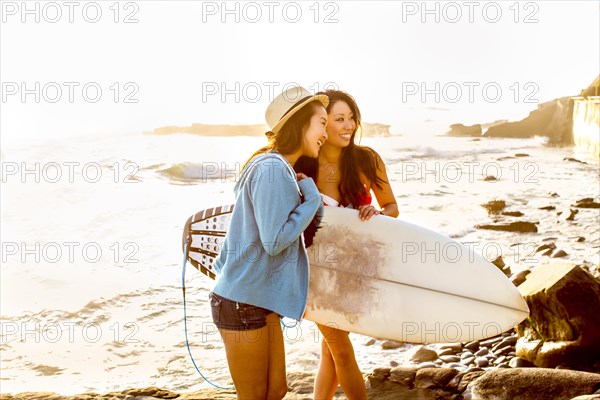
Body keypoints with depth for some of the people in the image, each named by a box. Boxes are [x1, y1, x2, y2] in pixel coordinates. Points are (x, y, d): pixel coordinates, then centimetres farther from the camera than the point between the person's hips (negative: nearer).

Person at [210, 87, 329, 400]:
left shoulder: (282, 169, 12)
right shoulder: (272, 169, -19)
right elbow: (274, 241, -21)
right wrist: (312, 200, -11)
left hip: (261, 302, 9)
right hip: (243, 303, -9)